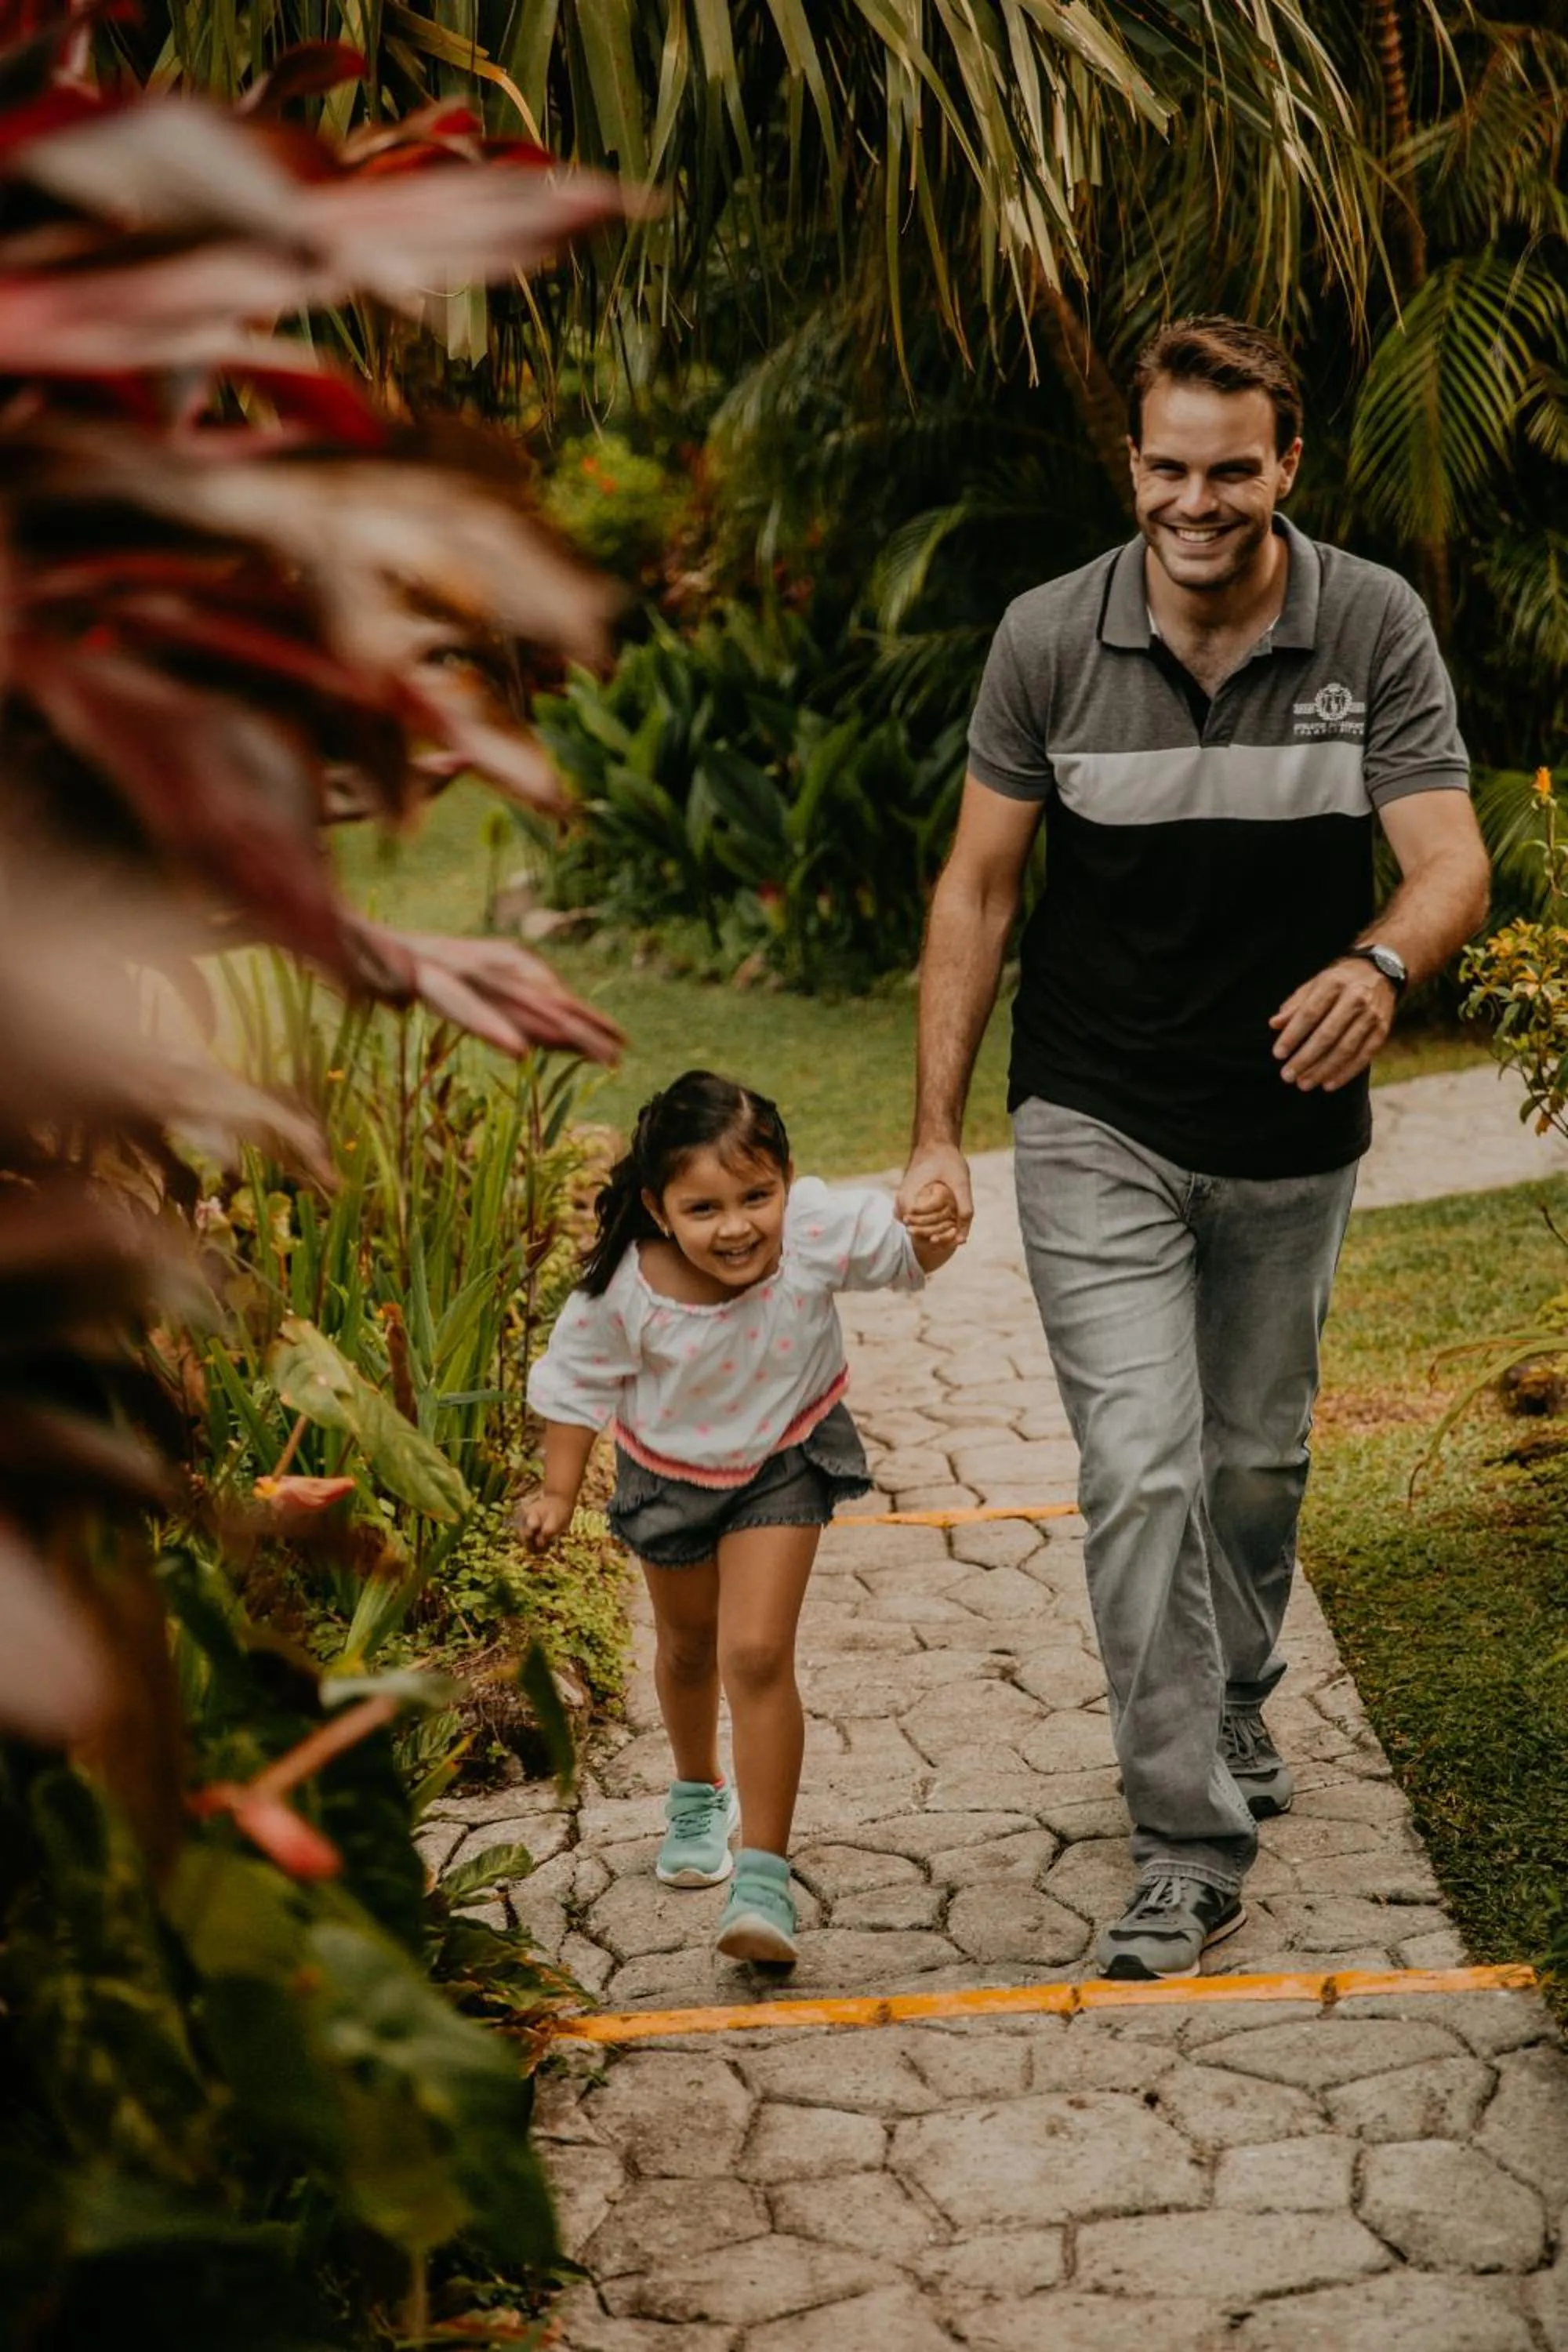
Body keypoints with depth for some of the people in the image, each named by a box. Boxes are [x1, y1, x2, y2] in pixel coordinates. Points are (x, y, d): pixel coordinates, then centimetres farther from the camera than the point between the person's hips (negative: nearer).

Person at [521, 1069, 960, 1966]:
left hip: (783, 1463, -2)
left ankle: (764, 1875, -9)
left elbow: (904, 1254, -16)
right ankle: (700, 1795, 54)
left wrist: (934, 1229, -39)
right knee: (688, 1647, 24)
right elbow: (579, 1382, -13)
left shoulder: (818, 1230, -33)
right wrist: (560, 1492, -6)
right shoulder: (624, 1290, -31)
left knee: (758, 1655, -17)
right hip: (669, 1473, 2)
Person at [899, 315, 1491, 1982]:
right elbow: (977, 887, -2)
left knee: (1256, 1459, 18)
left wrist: (1381, 963, -40)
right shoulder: (1049, 638, -10)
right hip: (1094, 1125, -1)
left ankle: (1234, 1716, 45)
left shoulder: (1374, 624, -10)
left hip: (1290, 1128, 2)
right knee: (1140, 1467, -13)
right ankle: (1191, 1844, -4)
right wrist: (937, 1132, -5)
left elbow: (1451, 860, -16)